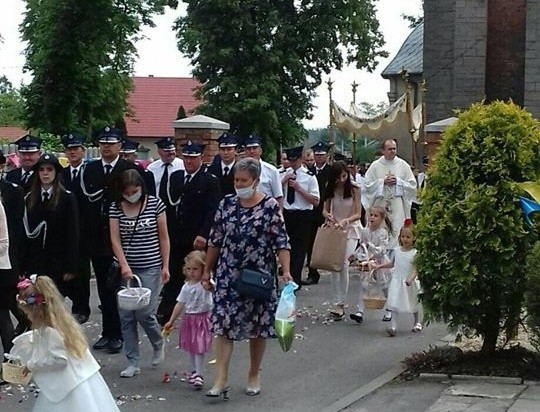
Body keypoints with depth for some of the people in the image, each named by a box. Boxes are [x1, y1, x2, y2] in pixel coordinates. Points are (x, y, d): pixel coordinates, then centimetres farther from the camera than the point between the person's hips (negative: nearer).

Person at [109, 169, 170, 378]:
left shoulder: (155, 204, -3)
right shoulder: (116, 208, 1)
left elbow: (164, 237, 2)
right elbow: (115, 240, -3)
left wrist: (165, 266, 0)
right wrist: (124, 265, -16)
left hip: (150, 268, -3)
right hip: (126, 269, 3)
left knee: (144, 313, -9)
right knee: (126, 316, 2)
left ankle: (158, 344, 22)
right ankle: (133, 363, 12)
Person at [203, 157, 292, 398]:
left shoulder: (270, 206, -7)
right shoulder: (226, 204, 3)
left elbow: (281, 241, -8)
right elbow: (215, 240, 9)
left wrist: (286, 271, -18)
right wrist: (207, 269, 10)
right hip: (228, 275, 3)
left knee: (258, 325, 7)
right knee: (223, 324, -4)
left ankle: (254, 376, 23)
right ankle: (221, 379, -2)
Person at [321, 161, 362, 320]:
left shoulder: (354, 190, -5)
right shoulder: (330, 190, 4)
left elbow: (358, 214, -7)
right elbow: (325, 210, 9)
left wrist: (346, 220, -26)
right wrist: (327, 215, -15)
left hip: (350, 230, -3)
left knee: (343, 264, -16)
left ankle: (341, 304, -11)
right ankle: (337, 304, 5)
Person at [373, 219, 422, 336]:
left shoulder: (414, 253, -10)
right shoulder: (397, 250, 4)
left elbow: (416, 269, -16)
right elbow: (392, 263, 20)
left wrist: (411, 278, -31)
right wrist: (380, 266, 15)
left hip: (409, 283, -2)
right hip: (397, 280, 3)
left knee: (413, 303, 16)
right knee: (394, 304, -11)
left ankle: (416, 322, 39)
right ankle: (393, 326, -16)